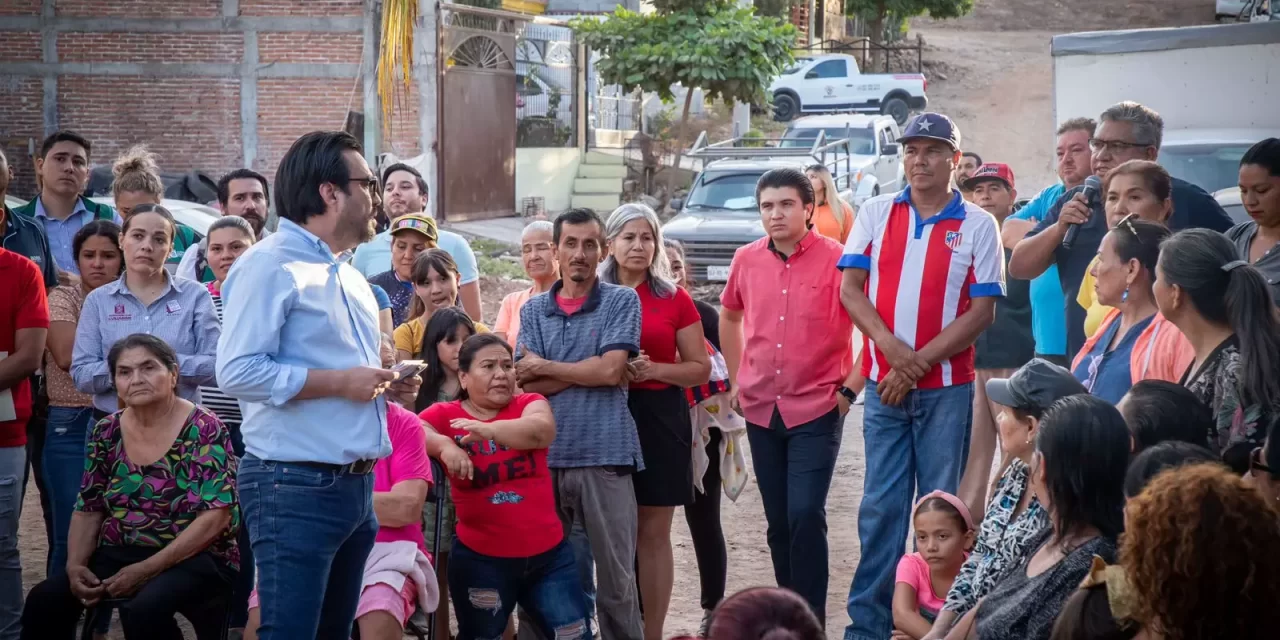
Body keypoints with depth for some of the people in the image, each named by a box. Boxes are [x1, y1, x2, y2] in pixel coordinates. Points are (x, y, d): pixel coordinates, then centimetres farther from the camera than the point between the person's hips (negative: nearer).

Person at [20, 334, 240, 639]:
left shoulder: (205, 430, -10)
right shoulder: (106, 433, 7)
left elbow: (216, 516, -15)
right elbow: (88, 508, 12)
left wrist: (148, 569, -20)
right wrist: (75, 565, -7)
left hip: (195, 558, -5)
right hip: (121, 554, 5)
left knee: (142, 611, -34)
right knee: (44, 601, -17)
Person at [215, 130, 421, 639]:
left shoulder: (349, 277, 19)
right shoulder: (270, 266, -11)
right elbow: (238, 372, -22)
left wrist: (386, 384, 8)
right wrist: (338, 382, -19)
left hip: (355, 484, 9)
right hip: (296, 486, -9)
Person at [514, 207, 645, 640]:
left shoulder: (622, 301, 3)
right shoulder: (533, 310, 11)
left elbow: (612, 370, -9)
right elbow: (527, 385, 1)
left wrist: (546, 367, -1)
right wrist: (590, 369, -7)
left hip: (605, 455, -3)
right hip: (545, 455, 3)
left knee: (616, 577, 1)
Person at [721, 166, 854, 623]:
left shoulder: (836, 261, -9)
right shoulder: (746, 260, 5)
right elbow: (729, 317, 23)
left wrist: (850, 388, -9)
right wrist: (736, 380, 19)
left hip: (816, 411, -5)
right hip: (761, 410, 5)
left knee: (805, 514, -14)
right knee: (778, 521, 11)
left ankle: (810, 619, -5)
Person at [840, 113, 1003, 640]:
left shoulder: (977, 225, 0)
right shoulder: (875, 214, 6)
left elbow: (982, 311, -5)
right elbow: (850, 288, 1)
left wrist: (919, 362, -12)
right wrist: (891, 347, -14)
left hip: (946, 387, -2)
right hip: (883, 383, 2)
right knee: (880, 506, 3)